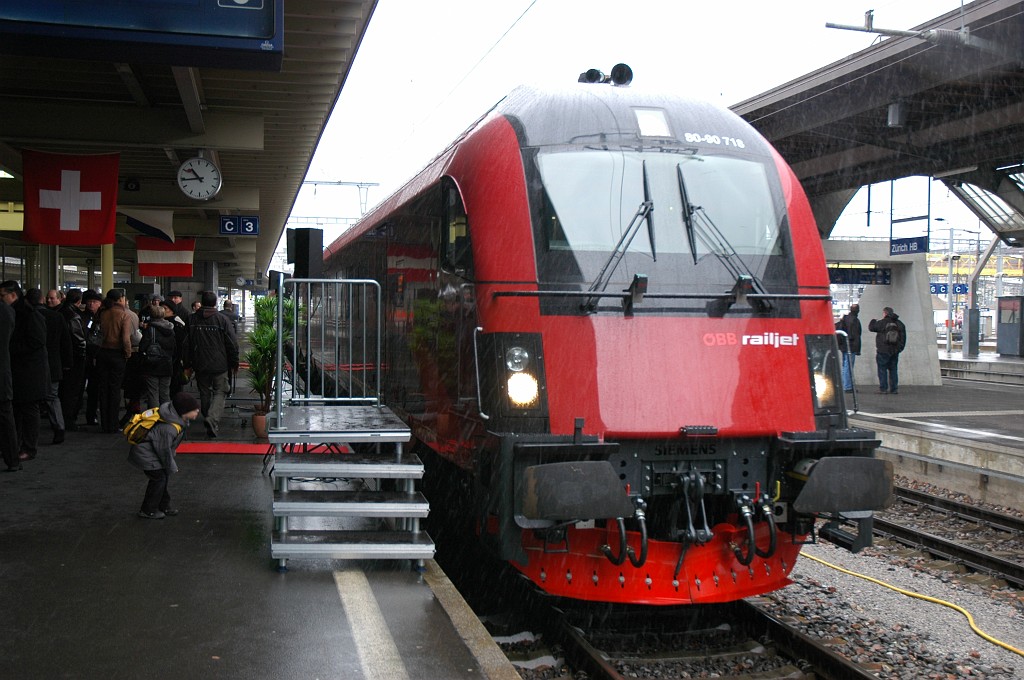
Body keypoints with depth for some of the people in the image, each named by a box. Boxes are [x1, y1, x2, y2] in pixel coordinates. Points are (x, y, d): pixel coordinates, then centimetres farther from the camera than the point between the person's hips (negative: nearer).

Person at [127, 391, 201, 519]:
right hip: (144, 453, -10)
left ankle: (163, 506, 27)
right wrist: (172, 467, -7)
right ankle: (148, 511, 9)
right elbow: (164, 450, -22)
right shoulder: (169, 428, -34)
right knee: (159, 478, -4)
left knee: (164, 477, 14)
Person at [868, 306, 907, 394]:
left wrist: (873, 321, 21)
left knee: (882, 369, -1)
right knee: (893, 369, 10)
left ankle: (883, 388, -5)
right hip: (895, 351, 5)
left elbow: (871, 327, 1)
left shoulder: (881, 323, -11)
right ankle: (894, 389, 8)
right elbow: (903, 338, 10)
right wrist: (899, 348, 17)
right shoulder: (899, 324, 8)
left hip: (883, 351, -5)